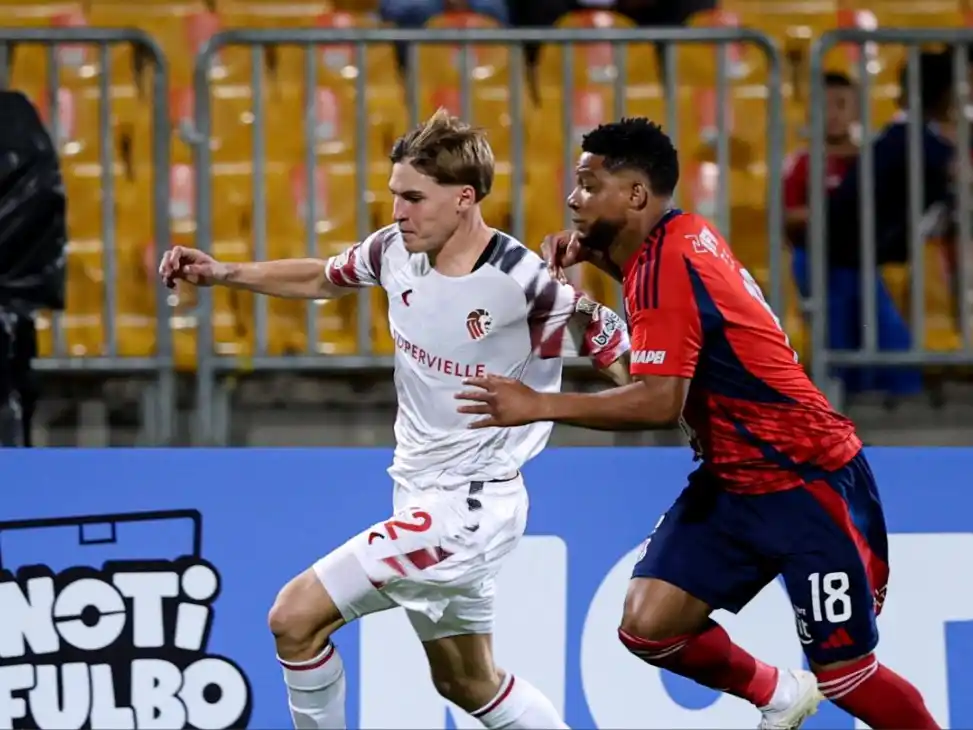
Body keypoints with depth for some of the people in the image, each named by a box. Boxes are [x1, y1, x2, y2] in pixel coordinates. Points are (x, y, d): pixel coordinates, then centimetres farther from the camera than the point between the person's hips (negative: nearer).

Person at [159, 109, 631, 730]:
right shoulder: (398, 251, -3)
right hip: (422, 495, 8)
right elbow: (323, 279, 17)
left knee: (296, 618, -12)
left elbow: (627, 360, -13)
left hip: (468, 508, -8)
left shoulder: (524, 282, -23)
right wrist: (224, 274, 9)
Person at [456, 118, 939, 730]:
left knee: (844, 676, -4)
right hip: (734, 482, 9)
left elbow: (659, 403, -29)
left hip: (809, 481, -9)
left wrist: (540, 406, -26)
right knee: (648, 626, -2)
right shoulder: (682, 235, 2)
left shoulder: (668, 262, -22)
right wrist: (598, 254, 8)